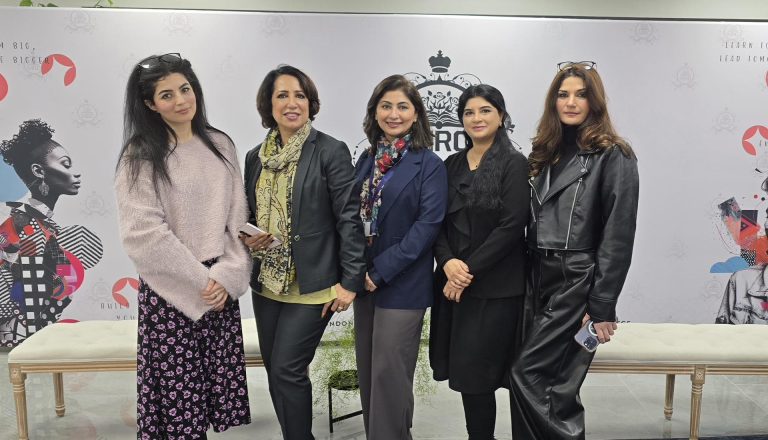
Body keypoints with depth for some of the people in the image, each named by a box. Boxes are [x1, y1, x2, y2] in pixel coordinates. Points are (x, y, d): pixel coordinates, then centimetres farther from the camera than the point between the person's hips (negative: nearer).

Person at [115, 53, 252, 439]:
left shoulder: (220, 144, 7)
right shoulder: (140, 156, -5)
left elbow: (238, 216, 5)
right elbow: (144, 233, -12)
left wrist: (227, 274, -7)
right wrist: (199, 281, -12)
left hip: (221, 283, 4)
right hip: (172, 288, -4)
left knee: (220, 379, 8)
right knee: (178, 386, 3)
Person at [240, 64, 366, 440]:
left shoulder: (330, 152, -9)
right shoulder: (256, 157, 8)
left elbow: (349, 218, -11)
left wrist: (350, 280, -14)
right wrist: (246, 238, -4)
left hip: (311, 285, -6)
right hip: (266, 282, 6)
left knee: (287, 371, -5)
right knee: (274, 371, 13)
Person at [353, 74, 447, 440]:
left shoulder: (429, 165, -7)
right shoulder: (367, 159, 10)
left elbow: (428, 224, -15)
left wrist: (381, 270, -17)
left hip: (402, 284, -6)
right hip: (365, 279, 6)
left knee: (389, 374, -1)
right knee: (367, 371, 14)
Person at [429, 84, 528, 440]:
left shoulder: (514, 164, -5)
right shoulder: (452, 165, 11)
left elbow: (511, 226, -13)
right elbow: (438, 222, 7)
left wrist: (470, 269, -14)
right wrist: (448, 262, -10)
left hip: (495, 287, -5)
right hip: (454, 282, 5)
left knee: (474, 374, -2)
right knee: (462, 372, 9)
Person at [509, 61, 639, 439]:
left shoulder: (613, 157, -8)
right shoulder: (548, 153, 13)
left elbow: (618, 235, -13)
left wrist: (602, 306, -15)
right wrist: (530, 286, 11)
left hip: (579, 283, -6)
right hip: (542, 280, 7)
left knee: (528, 371, -7)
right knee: (557, 382, 11)